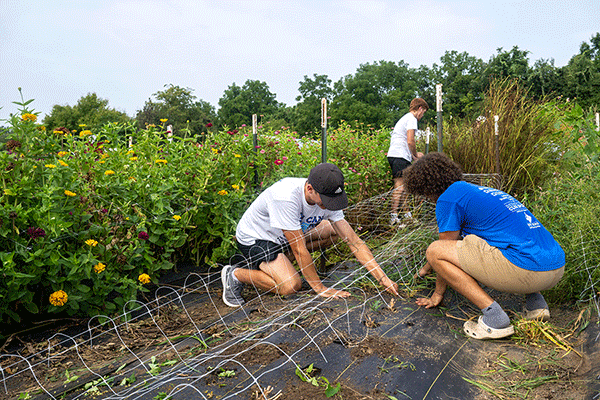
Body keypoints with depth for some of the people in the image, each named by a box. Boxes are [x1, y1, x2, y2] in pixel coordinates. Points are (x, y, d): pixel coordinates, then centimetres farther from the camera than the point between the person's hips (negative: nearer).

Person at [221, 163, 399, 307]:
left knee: (334, 231, -7)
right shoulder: (286, 197, -37)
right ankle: (235, 275, -4)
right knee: (291, 285, -27)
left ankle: (280, 261, 2)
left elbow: (354, 241, -13)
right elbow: (300, 250, -31)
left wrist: (382, 278, -17)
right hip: (254, 238, -7)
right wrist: (320, 288, -22)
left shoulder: (328, 198, -16)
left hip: (283, 238, 7)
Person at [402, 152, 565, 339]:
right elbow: (454, 241, 38)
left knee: (434, 250, -3)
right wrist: (427, 268, 49)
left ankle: (493, 317, -8)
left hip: (525, 269, -9)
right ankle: (535, 301, 18)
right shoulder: (478, 191, 26)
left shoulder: (447, 199, -1)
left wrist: (438, 293, 21)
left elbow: (443, 250, 6)